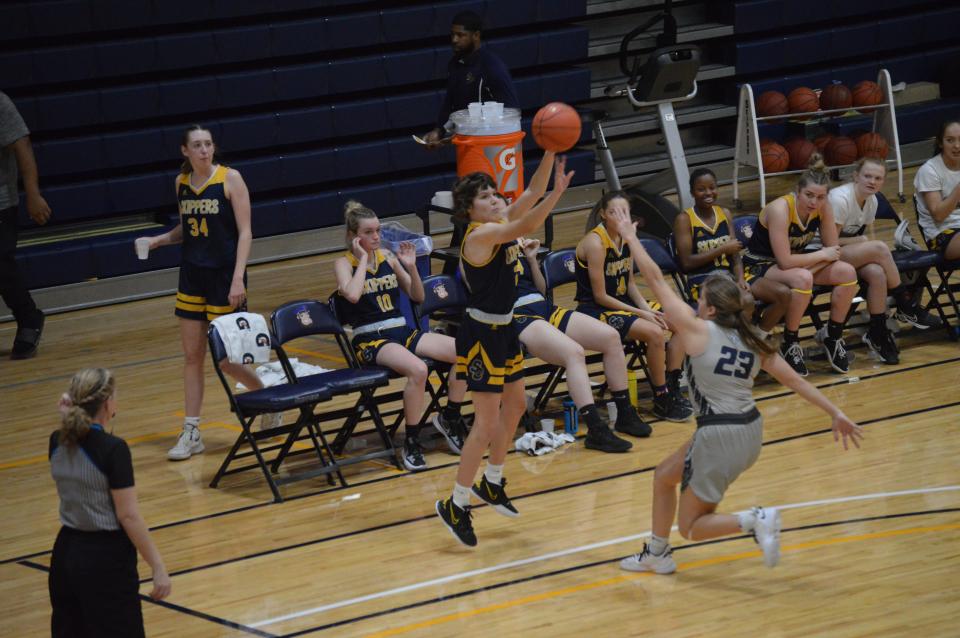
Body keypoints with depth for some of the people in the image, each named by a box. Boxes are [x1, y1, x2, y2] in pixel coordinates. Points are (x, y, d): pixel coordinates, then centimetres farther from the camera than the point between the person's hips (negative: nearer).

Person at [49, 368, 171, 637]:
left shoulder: (57, 443, 0)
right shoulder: (113, 449, -18)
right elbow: (128, 516, -17)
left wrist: (69, 417, 5)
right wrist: (158, 567, -11)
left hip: (65, 553, 7)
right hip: (106, 558, -7)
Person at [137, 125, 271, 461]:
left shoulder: (230, 178, -10)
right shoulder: (181, 182, 6)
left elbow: (244, 231, -11)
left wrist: (238, 278, -19)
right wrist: (158, 240, 3)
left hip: (224, 275, -5)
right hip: (192, 274, 5)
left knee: (225, 358, -3)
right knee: (192, 355, 5)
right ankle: (191, 433, 11)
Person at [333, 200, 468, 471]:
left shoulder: (388, 257, 11)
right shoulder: (344, 264, -3)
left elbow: (417, 297, 15)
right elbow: (352, 295, -25)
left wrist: (411, 267, -1)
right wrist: (362, 258, -13)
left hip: (402, 331, 6)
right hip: (371, 340, -6)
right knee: (418, 369, -36)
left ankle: (450, 419, 6)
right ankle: (411, 444, -21)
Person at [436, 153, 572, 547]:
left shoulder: (501, 223, 4)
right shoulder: (479, 234, -22)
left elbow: (532, 194, 0)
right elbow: (525, 227, -37)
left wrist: (550, 155, -15)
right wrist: (558, 192, -44)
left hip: (503, 329, 10)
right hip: (481, 335, -10)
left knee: (515, 405, 23)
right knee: (487, 424, -7)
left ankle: (492, 483, 41)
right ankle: (455, 506, 2)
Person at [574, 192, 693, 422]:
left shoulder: (626, 238, 4)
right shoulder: (595, 243, -20)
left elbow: (630, 284, 12)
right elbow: (600, 296, -19)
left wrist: (647, 309, -5)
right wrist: (640, 313, -18)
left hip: (622, 302, 9)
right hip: (595, 310, -9)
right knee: (655, 332, -26)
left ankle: (673, 389, 7)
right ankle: (661, 401, -11)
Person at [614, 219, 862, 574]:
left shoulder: (697, 330, -11)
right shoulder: (753, 339, 6)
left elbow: (655, 279, -8)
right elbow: (794, 380, 7)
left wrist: (630, 237, 2)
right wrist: (835, 414, 12)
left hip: (719, 435, -8)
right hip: (750, 430, 8)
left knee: (691, 527, 4)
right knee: (664, 476, 27)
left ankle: (756, 521, -19)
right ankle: (656, 554, 36)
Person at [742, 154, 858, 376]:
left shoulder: (823, 207, -11)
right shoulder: (780, 209, -29)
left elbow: (832, 251, -5)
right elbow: (785, 261, -30)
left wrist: (808, 268, -21)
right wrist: (821, 256, -19)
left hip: (796, 263, 7)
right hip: (759, 267, -7)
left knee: (847, 273, -14)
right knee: (802, 279, -37)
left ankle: (833, 339, 3)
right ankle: (790, 345, -16)